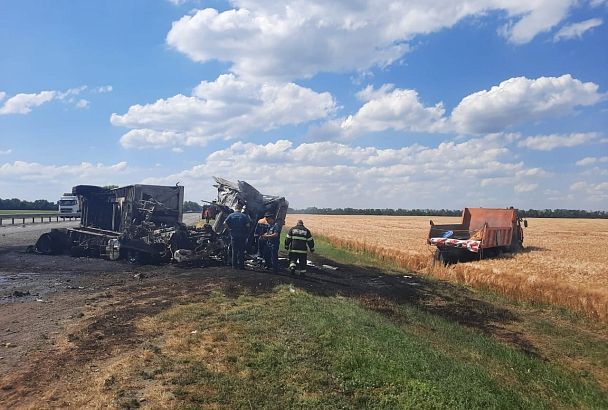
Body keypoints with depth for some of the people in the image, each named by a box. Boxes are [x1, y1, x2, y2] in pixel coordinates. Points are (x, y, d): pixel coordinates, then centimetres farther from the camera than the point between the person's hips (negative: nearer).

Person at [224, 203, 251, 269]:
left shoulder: (231, 215, 1)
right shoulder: (244, 216, -4)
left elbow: (225, 223, -12)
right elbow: (248, 225, -12)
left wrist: (230, 228, 0)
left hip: (233, 236, 2)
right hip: (242, 236, -2)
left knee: (234, 251, 10)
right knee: (241, 251, 5)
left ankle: (234, 265, 12)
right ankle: (241, 265, 5)